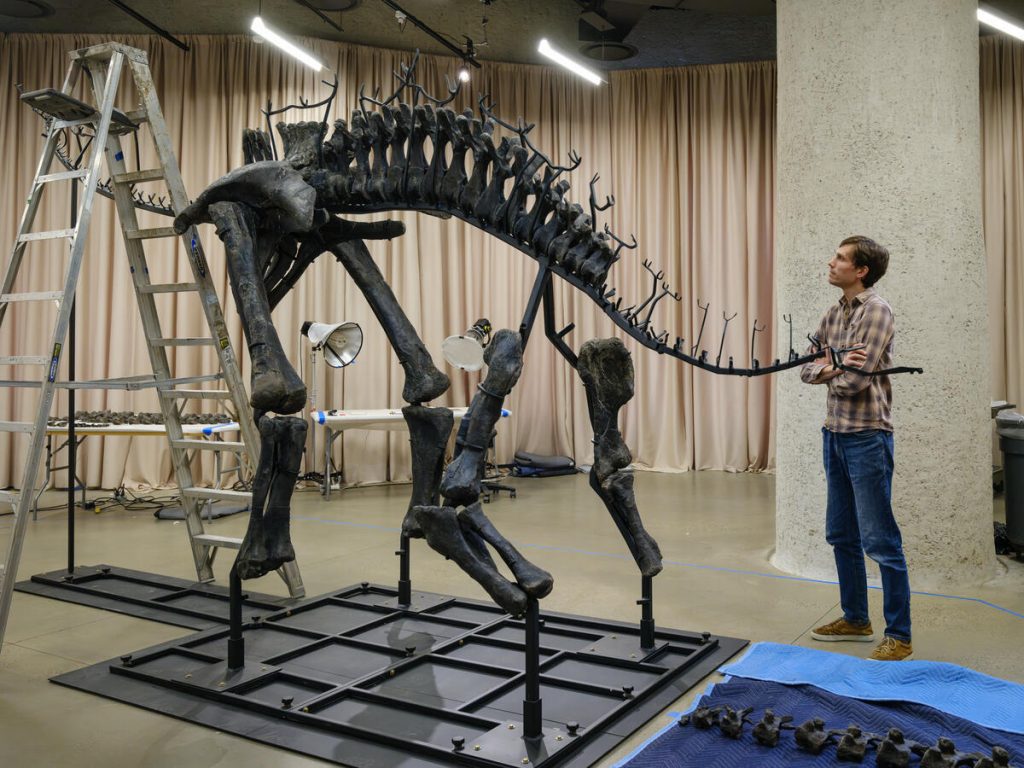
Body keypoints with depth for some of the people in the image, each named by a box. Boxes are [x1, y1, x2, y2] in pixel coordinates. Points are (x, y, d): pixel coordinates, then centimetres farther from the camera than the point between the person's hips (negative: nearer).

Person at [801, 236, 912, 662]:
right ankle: (855, 619, 30)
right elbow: (807, 368, 8)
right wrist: (832, 368, -12)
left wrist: (829, 373, 0)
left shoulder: (876, 310, -13)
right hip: (834, 433, 8)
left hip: (866, 436, -8)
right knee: (841, 535, 16)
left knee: (880, 540, -2)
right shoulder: (832, 315, 12)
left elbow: (854, 380, -20)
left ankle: (898, 636, 9)